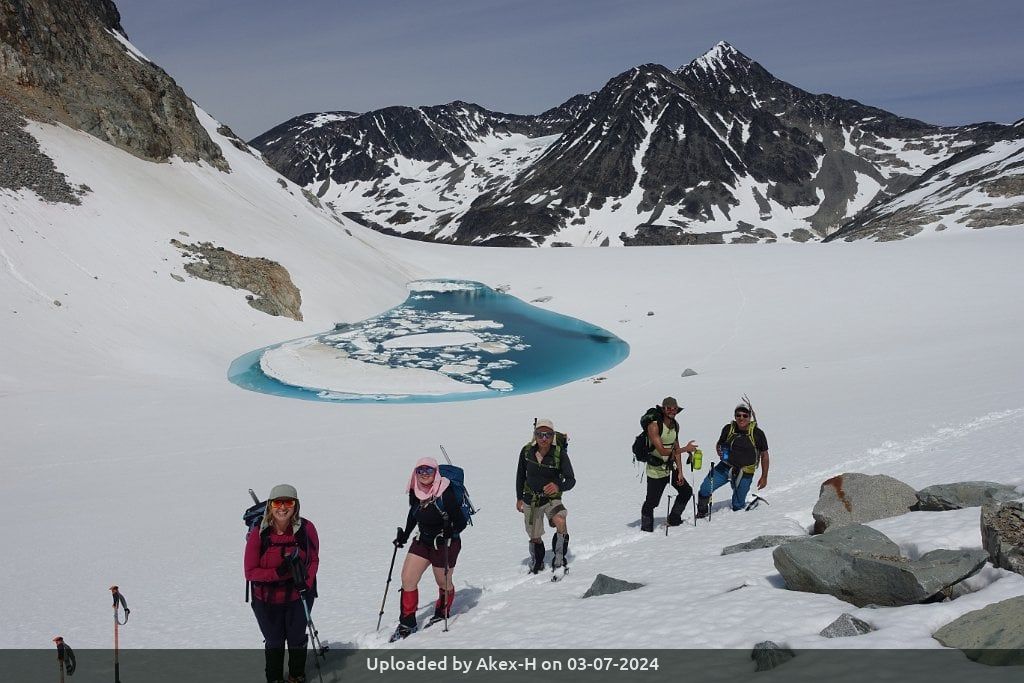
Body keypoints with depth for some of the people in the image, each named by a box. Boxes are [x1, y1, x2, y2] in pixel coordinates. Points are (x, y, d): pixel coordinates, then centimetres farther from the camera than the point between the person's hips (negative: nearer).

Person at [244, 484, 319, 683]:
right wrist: (278, 573, -29)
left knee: (297, 639, 20)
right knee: (274, 642, 20)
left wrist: (306, 583, -18)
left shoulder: (306, 529, -18)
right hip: (267, 600, -1)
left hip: (298, 595, 1)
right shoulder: (258, 534, -21)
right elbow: (250, 572, -15)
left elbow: (314, 559, -3)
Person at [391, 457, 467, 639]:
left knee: (443, 583, 13)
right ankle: (407, 624, 9)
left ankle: (441, 616, 41)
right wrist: (404, 535, 11)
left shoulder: (445, 493, -24)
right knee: (407, 579, -3)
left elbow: (461, 522, -19)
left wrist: (448, 533, -33)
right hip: (423, 541, 5)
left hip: (446, 544, -5)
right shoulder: (415, 492, -6)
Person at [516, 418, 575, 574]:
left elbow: (571, 480, -21)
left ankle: (559, 560, -17)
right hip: (530, 499, 2)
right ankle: (537, 564, 43)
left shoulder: (560, 454, -20)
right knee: (535, 537, 15)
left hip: (551, 498, -2)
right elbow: (520, 475, 4)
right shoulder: (527, 451, -13)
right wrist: (519, 498, 10)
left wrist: (558, 487, -43)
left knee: (560, 521, -32)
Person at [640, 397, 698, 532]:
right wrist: (685, 449, -27)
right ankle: (646, 530, 9)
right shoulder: (654, 426, -22)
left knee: (686, 491, 18)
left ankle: (673, 520, 32)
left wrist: (680, 472, 1)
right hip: (656, 470, -8)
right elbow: (662, 451, -27)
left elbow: (676, 449, 7)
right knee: (651, 502, -7)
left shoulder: (676, 425, 3)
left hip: (670, 467, 8)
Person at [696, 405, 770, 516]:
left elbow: (764, 455, 0)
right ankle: (702, 513, 15)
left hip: (745, 473, -2)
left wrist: (764, 477, 1)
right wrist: (720, 451, -11)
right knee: (705, 489, -9)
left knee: (738, 505, 2)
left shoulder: (757, 433, -11)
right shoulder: (728, 429, -5)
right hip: (725, 467, 2)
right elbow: (719, 444, 13)